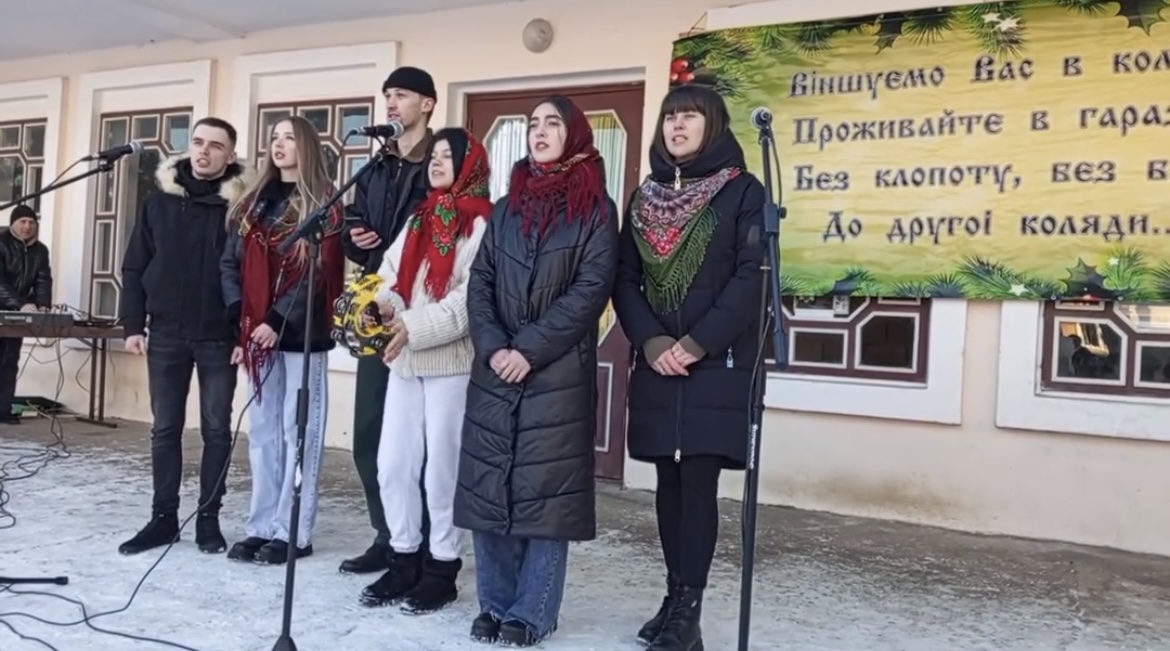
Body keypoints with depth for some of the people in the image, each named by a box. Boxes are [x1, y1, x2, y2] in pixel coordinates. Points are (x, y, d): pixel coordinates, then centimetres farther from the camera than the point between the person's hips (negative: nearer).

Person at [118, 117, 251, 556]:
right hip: (166, 334, 3)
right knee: (165, 428, 8)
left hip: (220, 337, -3)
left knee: (216, 430, 5)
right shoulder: (159, 200, 6)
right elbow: (134, 267, 7)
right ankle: (164, 517, 19)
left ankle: (208, 518, 16)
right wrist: (133, 324, 0)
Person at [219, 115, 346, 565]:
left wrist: (278, 321, -16)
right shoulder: (252, 204, 15)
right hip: (258, 335, 6)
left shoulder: (322, 205, -3)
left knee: (298, 432, 0)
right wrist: (240, 319, -3)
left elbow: (318, 274, -12)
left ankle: (293, 532, 7)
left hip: (301, 335, -6)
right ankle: (261, 527, 18)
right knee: (263, 432, 10)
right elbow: (230, 263, 11)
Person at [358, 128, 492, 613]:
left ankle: (442, 568, 16)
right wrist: (384, 303, -9)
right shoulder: (418, 220, 19)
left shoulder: (481, 224, -7)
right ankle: (404, 560, 23)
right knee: (392, 465, 8)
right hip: (404, 360, 7)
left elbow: (472, 298, -16)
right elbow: (391, 271, 12)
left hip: (451, 361, -7)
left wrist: (415, 328, -20)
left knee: (442, 469, 2)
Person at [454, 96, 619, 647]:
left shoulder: (595, 209, 2)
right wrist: (492, 348, -9)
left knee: (545, 491, 0)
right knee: (487, 487, 6)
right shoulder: (506, 208, 15)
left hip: (559, 375, -4)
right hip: (493, 371, 5)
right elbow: (479, 284, 8)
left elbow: (591, 289, -9)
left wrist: (529, 349, -15)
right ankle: (495, 603, 19)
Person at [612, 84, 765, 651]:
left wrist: (698, 344, -16)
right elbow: (625, 277, 7)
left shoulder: (742, 191, -1)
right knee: (669, 481, 8)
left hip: (717, 363, -4)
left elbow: (752, 276, -10)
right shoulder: (645, 195, 13)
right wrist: (649, 340, -9)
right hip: (657, 362, 5)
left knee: (699, 482, -6)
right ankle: (674, 598, 18)